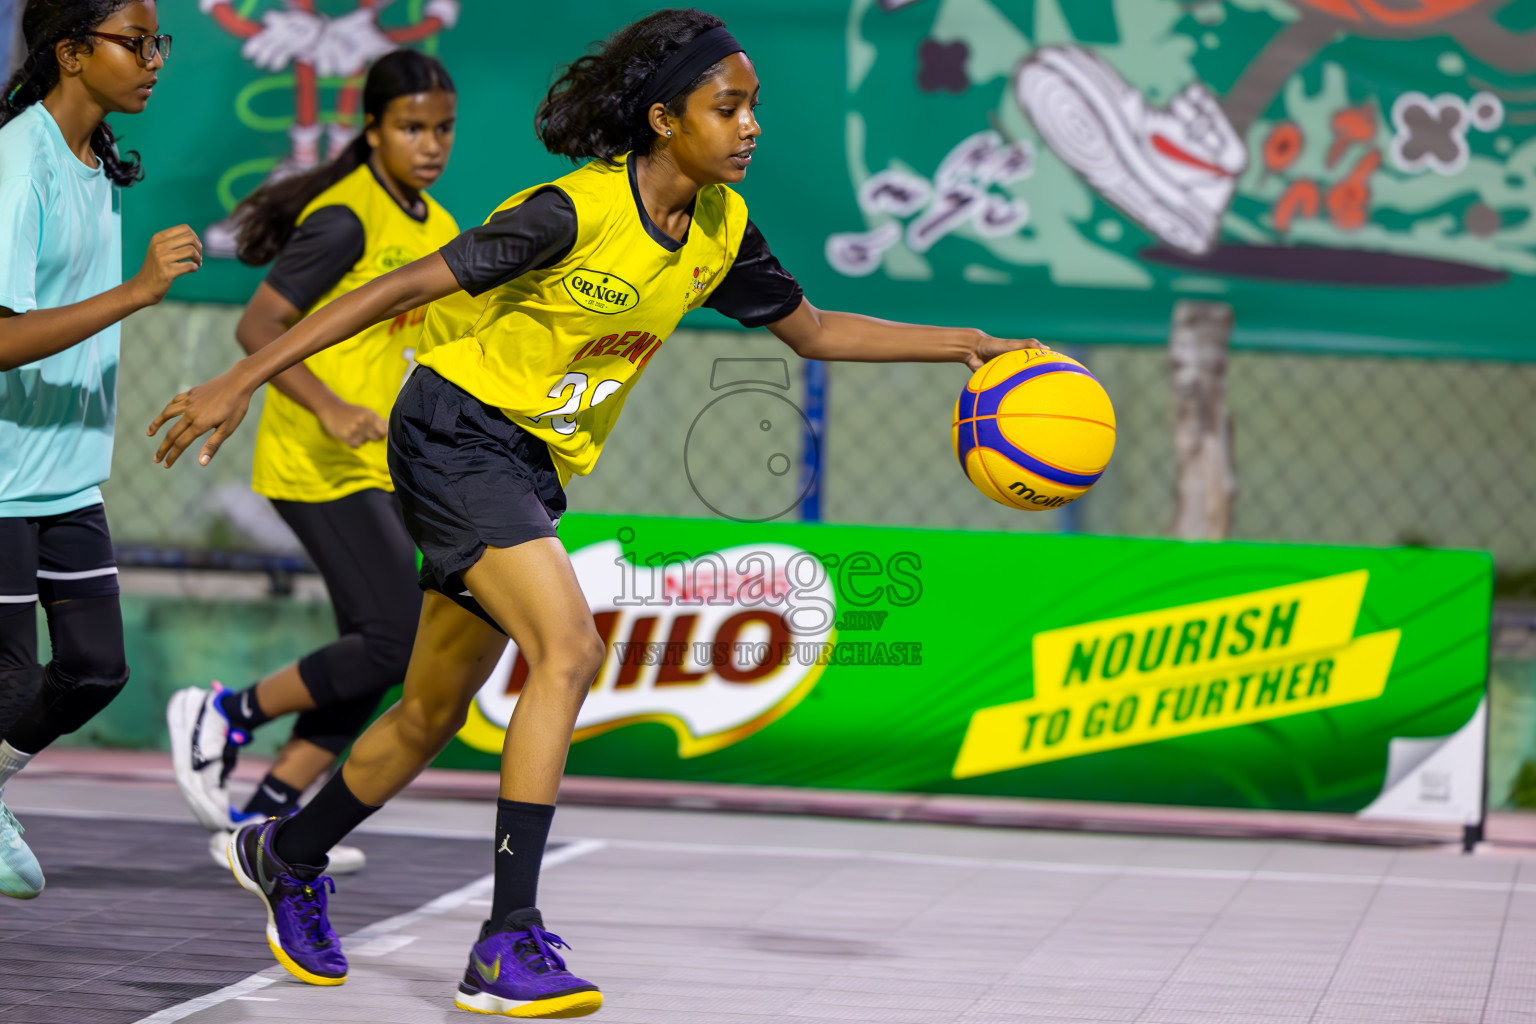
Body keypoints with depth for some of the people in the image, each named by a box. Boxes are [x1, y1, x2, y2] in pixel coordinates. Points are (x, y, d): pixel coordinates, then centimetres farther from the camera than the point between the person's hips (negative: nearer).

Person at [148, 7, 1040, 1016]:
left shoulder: (720, 231, 1)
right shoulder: (576, 213, -22)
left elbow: (813, 329, 16)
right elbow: (402, 289, -21)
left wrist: (966, 345, 9)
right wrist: (240, 383, -23)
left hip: (534, 471, 8)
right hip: (456, 433, -8)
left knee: (433, 716, 13)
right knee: (568, 647, -25)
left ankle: (286, 857, 38)